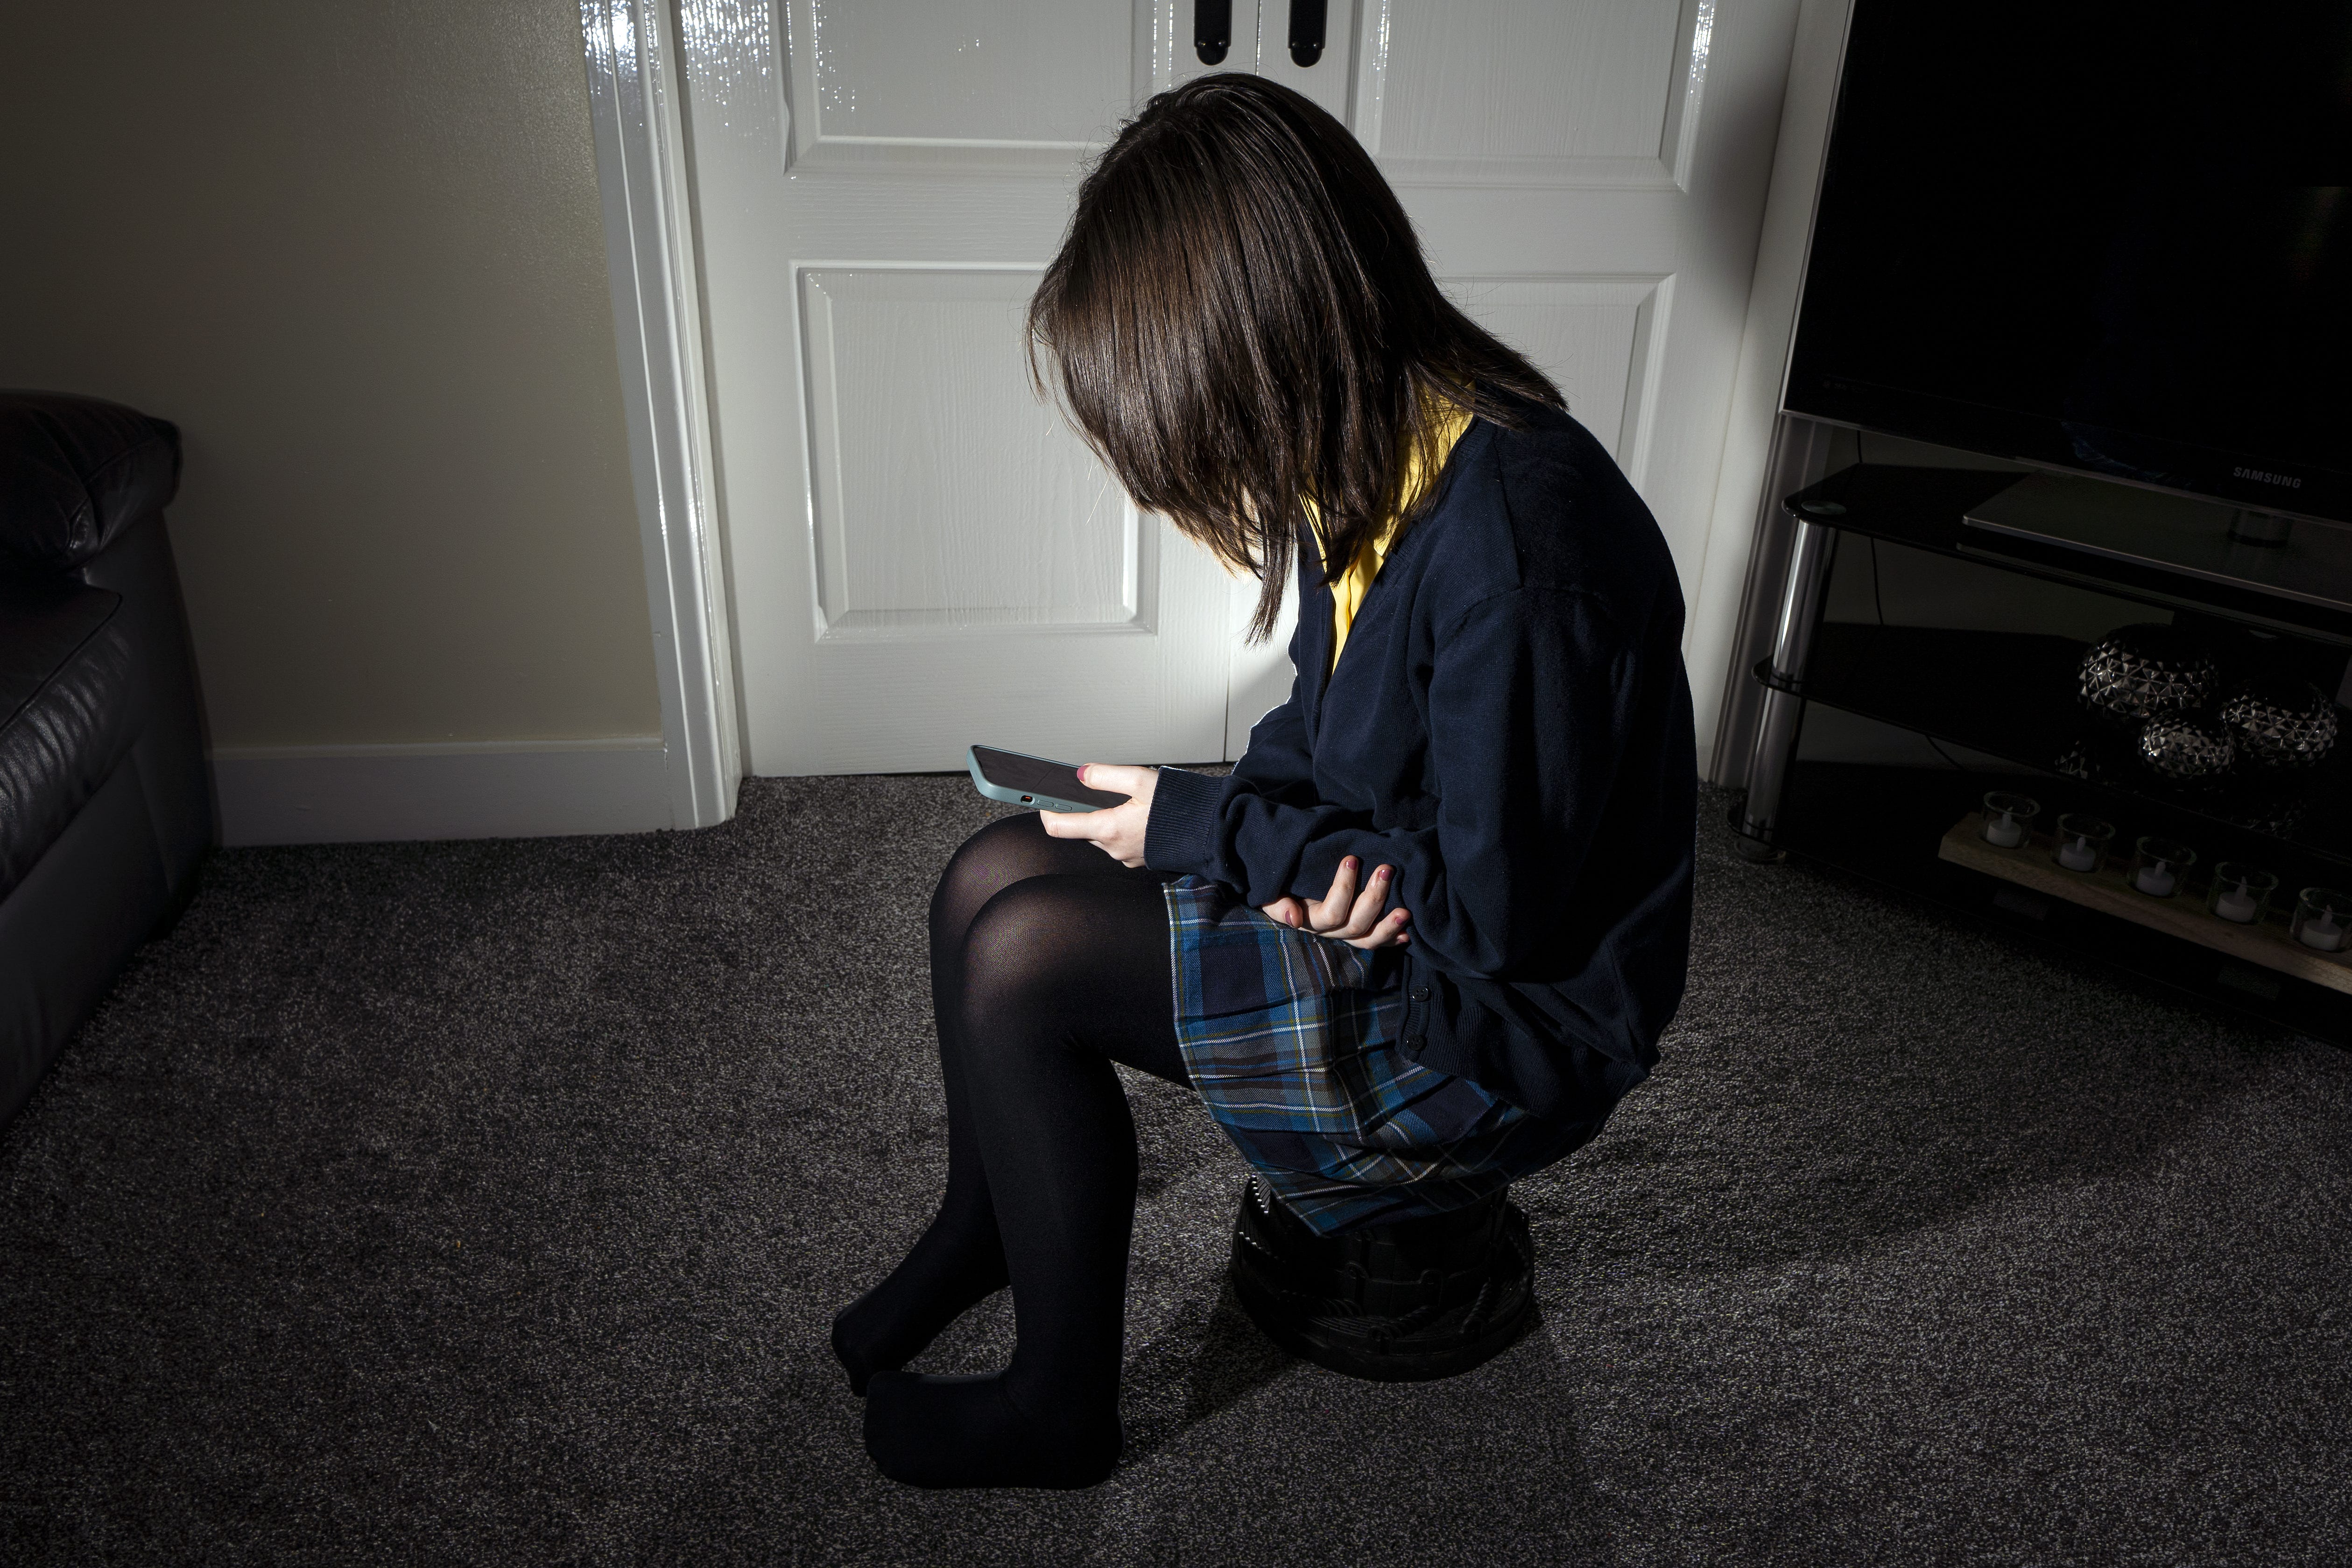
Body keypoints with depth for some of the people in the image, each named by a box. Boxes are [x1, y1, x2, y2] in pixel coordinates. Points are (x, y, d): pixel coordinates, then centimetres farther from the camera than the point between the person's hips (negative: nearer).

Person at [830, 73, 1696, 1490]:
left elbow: (1493, 915, -26)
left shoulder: (1513, 537, -31)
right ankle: (979, 1237, 26)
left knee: (1022, 959, -17)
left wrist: (1197, 826, -17)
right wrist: (1269, 839, -11)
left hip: (1509, 1028, -8)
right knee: (993, 877, 2)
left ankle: (1062, 1409, 5)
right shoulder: (1376, 455, -2)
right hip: (1376, 893, 9)